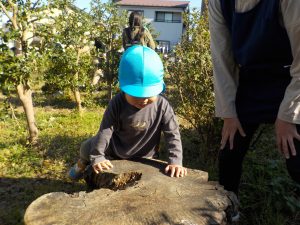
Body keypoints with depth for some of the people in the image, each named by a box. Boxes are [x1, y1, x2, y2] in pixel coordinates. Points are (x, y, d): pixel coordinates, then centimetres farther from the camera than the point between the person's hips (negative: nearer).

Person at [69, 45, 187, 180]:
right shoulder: (117, 103, -31)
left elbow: (173, 134, -26)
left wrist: (175, 161, -35)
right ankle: (81, 164, 54)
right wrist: (97, 157, -31)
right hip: (113, 148, 1)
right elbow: (105, 130, -28)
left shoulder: (162, 106, -31)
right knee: (87, 148, 17)